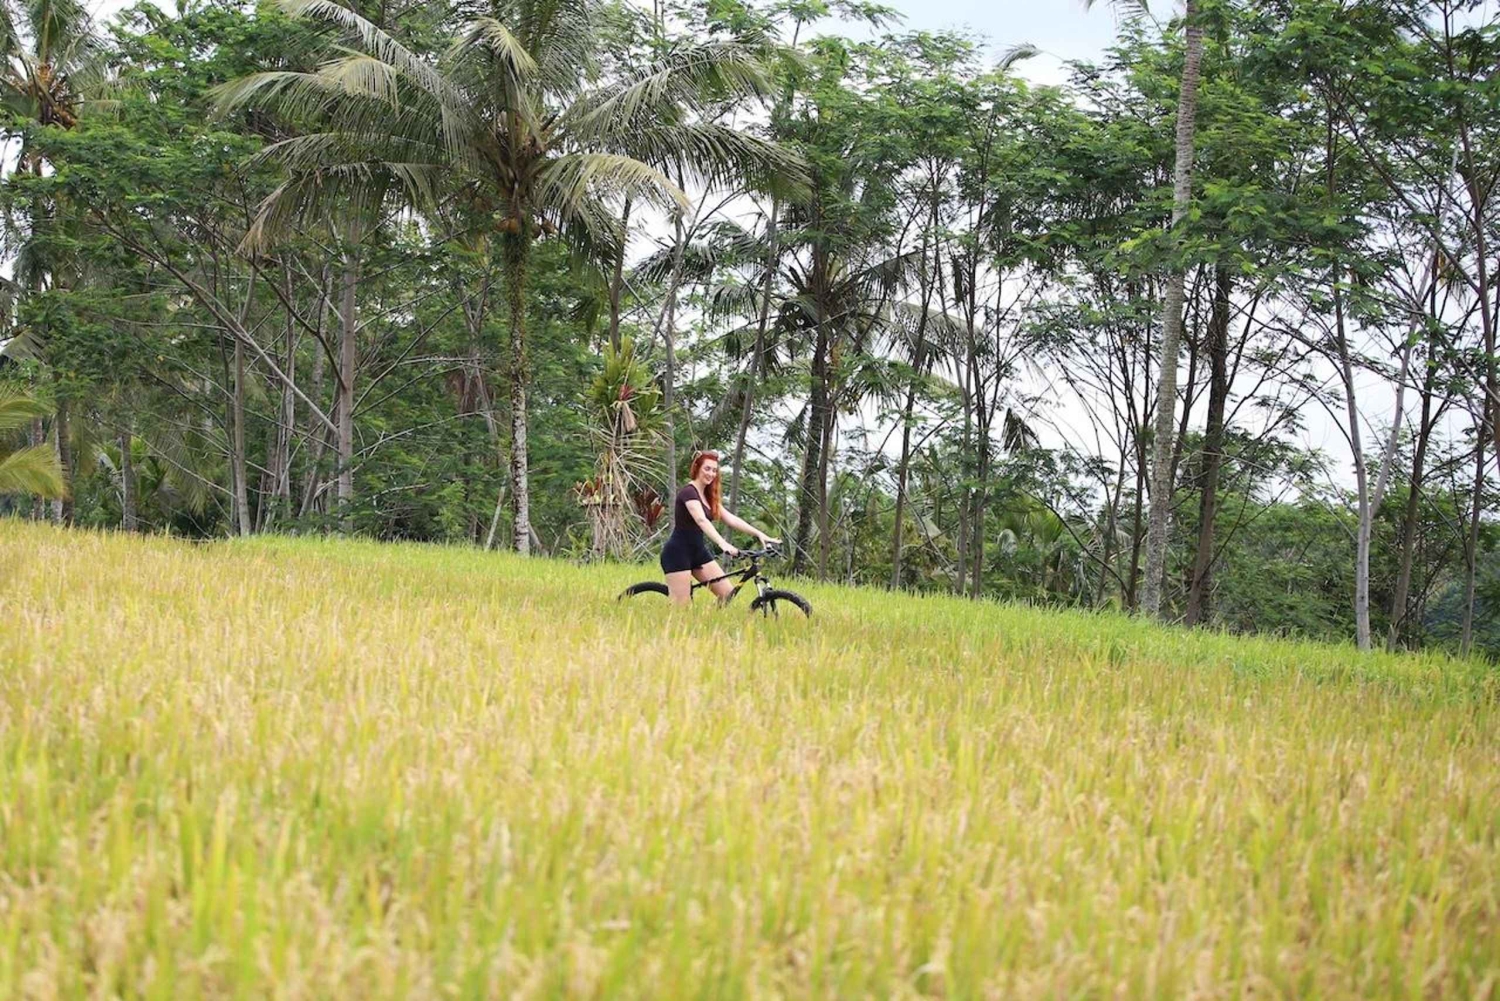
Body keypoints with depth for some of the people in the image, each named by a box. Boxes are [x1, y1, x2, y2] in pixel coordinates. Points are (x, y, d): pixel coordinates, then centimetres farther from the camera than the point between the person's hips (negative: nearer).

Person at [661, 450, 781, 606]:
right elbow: (701, 521, -32)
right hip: (678, 553, -9)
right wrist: (723, 544, -46)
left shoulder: (708, 496, 12)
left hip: (697, 551, 9)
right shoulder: (688, 492, -16)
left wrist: (759, 534, -5)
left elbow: (731, 519, 6)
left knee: (727, 594, -2)